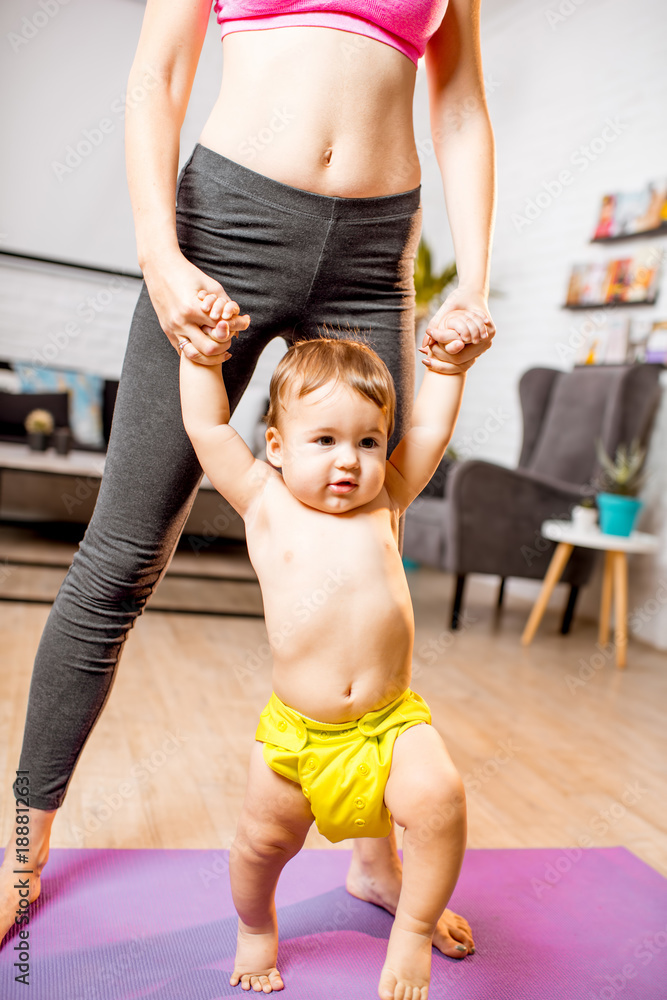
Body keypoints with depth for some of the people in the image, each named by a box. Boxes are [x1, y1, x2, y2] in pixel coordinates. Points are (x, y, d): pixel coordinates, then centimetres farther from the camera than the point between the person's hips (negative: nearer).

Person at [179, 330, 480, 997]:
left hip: (391, 722, 1)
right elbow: (207, 426, 0)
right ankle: (255, 927, 44)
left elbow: (431, 428, 9)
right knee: (264, 840, 10)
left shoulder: (384, 502, 4)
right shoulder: (264, 504, -1)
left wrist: (450, 363, 9)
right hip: (296, 731, 0)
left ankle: (414, 932, 3)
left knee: (438, 797, -22)